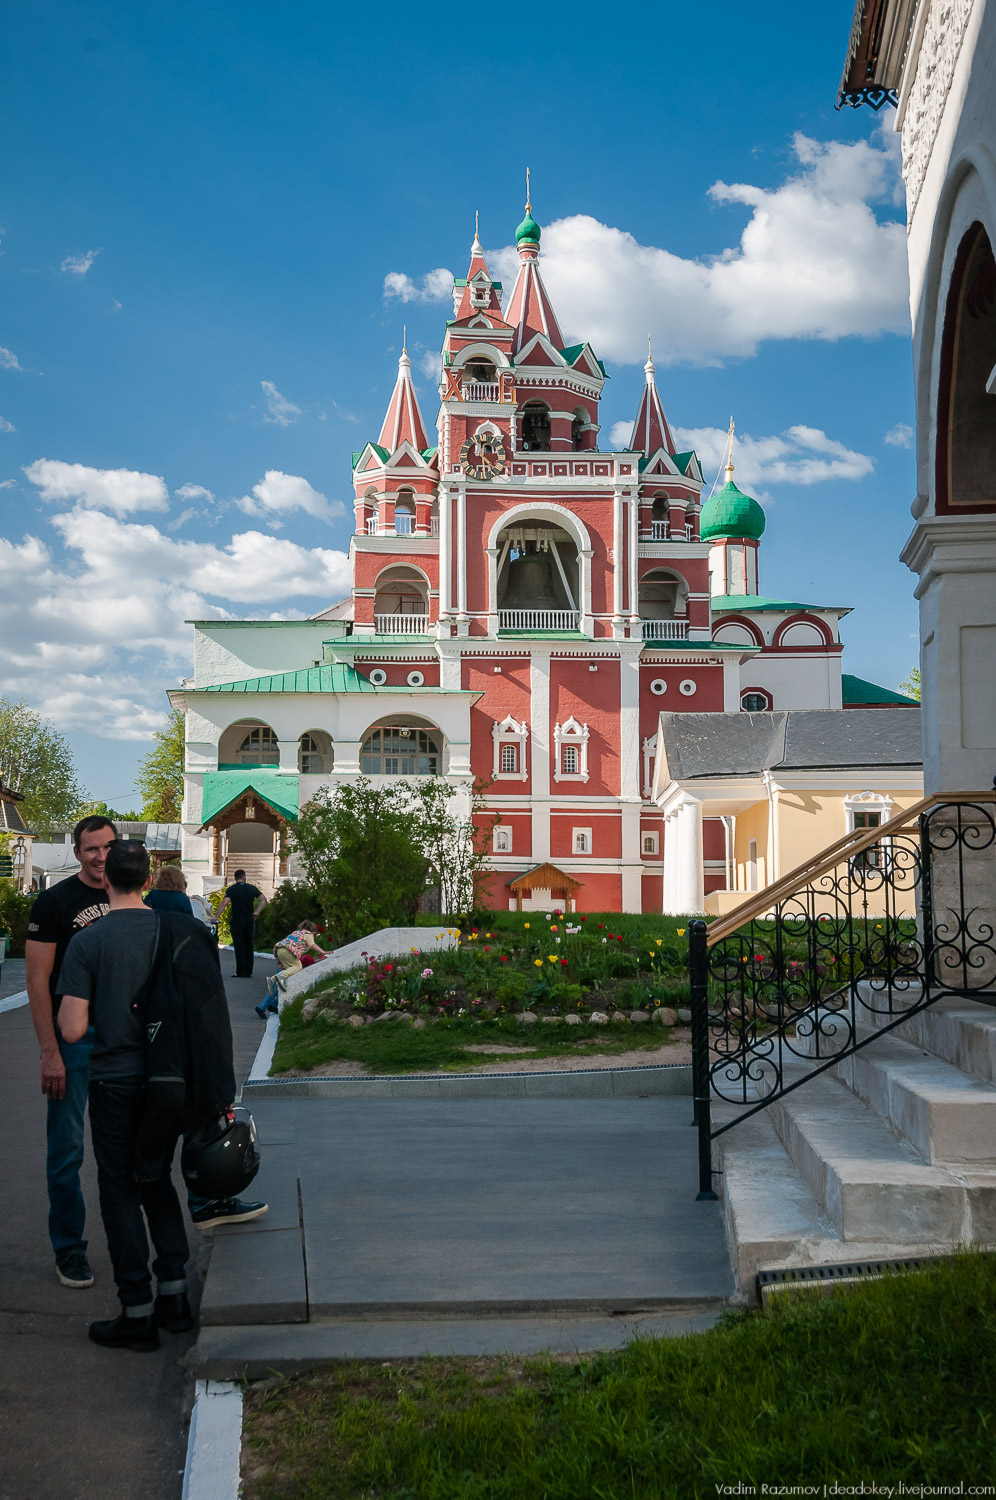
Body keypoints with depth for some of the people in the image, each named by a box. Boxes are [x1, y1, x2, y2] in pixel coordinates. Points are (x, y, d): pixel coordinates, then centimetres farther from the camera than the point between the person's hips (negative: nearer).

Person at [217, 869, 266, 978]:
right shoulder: (252, 888, 7)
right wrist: (257, 912, 3)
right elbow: (263, 900, 4)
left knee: (239, 947, 0)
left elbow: (224, 903, -15)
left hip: (237, 921, -3)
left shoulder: (231, 889, -3)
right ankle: (249, 972, 10)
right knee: (249, 947, 10)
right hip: (250, 920, 3)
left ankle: (241, 972, -3)